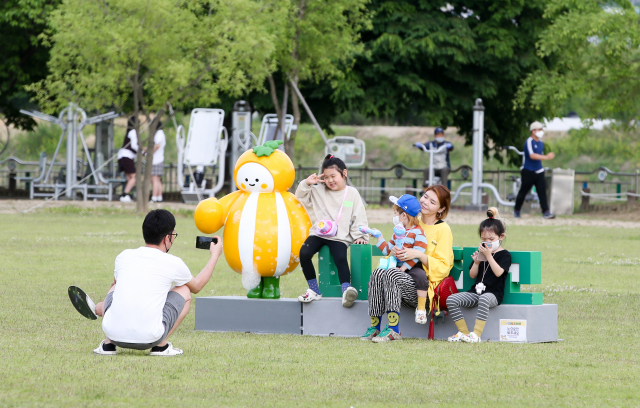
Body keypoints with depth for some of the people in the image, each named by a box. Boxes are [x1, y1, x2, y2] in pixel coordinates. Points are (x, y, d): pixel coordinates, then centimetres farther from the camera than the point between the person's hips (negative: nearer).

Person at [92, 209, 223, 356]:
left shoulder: (124, 256, 11)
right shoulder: (173, 264, 3)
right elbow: (197, 286, 26)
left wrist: (102, 305, 55)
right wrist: (215, 255, 39)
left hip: (113, 332, 3)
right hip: (148, 339, -3)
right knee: (184, 291, 19)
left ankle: (108, 344, 16)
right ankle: (161, 345, 9)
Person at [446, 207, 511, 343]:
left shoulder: (504, 255, 2)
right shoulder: (481, 252, 19)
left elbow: (498, 272, -16)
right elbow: (472, 275, 17)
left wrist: (489, 255, -16)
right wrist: (476, 262, -2)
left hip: (493, 293, -6)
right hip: (476, 291, 6)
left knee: (484, 299, -42)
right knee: (451, 300, -15)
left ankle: (476, 334, -41)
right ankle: (463, 332, -13)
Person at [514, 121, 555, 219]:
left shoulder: (540, 143, 10)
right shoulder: (529, 142, -15)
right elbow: (532, 155, -27)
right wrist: (546, 157, -33)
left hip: (538, 172, 6)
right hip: (528, 172, -6)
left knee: (542, 192, -6)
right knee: (523, 192, 6)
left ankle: (546, 212, -12)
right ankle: (516, 211, 23)